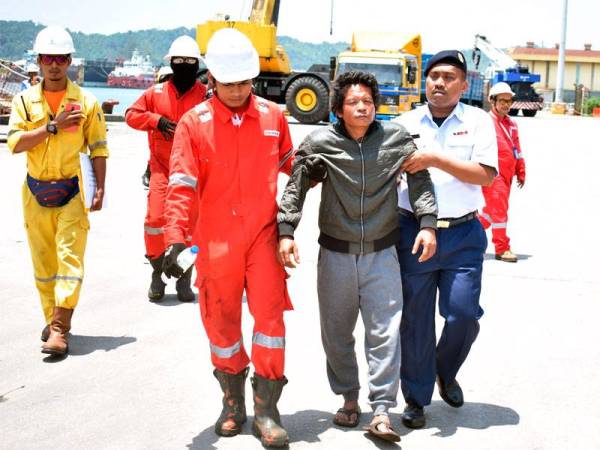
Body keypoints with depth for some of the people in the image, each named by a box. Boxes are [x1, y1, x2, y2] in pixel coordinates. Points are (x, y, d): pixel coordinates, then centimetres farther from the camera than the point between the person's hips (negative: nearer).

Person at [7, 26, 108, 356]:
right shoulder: (25, 100, 4)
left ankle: (59, 329, -13)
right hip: (36, 192, 3)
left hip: (73, 191, -3)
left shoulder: (85, 102, 0)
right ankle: (52, 320, 26)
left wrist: (100, 188, -7)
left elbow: (98, 148, 2)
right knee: (43, 260, 11)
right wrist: (53, 127, -16)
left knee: (69, 255, -12)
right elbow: (15, 143, -8)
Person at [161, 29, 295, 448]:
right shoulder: (194, 123, -4)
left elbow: (292, 165, 19)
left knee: (270, 316, -4)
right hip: (216, 240, 0)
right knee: (222, 324, 10)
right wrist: (175, 238, -19)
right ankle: (233, 404, 28)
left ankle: (266, 410, 7)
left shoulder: (273, 116, 3)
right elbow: (182, 186, -10)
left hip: (264, 235, 1)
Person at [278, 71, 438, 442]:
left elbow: (421, 179, 2)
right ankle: (349, 398, 30)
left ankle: (382, 410, 1)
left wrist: (428, 224, -7)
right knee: (336, 333, 11)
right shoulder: (320, 143, -6)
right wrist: (286, 231, -11)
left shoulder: (397, 138, -3)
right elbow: (295, 187, -2)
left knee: (385, 332, -5)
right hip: (336, 254, 1)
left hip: (382, 254, 0)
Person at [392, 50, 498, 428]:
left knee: (464, 315, -4)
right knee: (415, 319, 5)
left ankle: (446, 373, 27)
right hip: (413, 232, 1)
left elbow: (486, 174, -9)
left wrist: (435, 159, -17)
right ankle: (416, 397, 19)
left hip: (463, 235, -1)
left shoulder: (478, 121, 2)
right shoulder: (405, 125, 7)